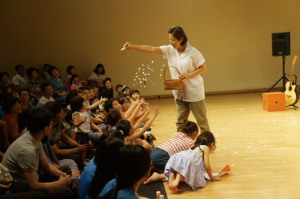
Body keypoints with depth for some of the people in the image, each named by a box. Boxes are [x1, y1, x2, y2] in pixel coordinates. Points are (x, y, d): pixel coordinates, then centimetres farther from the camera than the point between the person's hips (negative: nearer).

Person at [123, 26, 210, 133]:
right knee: (180, 121, 9)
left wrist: (189, 75, -20)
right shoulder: (169, 50, -1)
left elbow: (203, 68, -7)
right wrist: (133, 47, -17)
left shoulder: (193, 52, -12)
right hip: (179, 92, 5)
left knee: (201, 119, 5)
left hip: (194, 92, -4)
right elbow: (152, 49, -8)